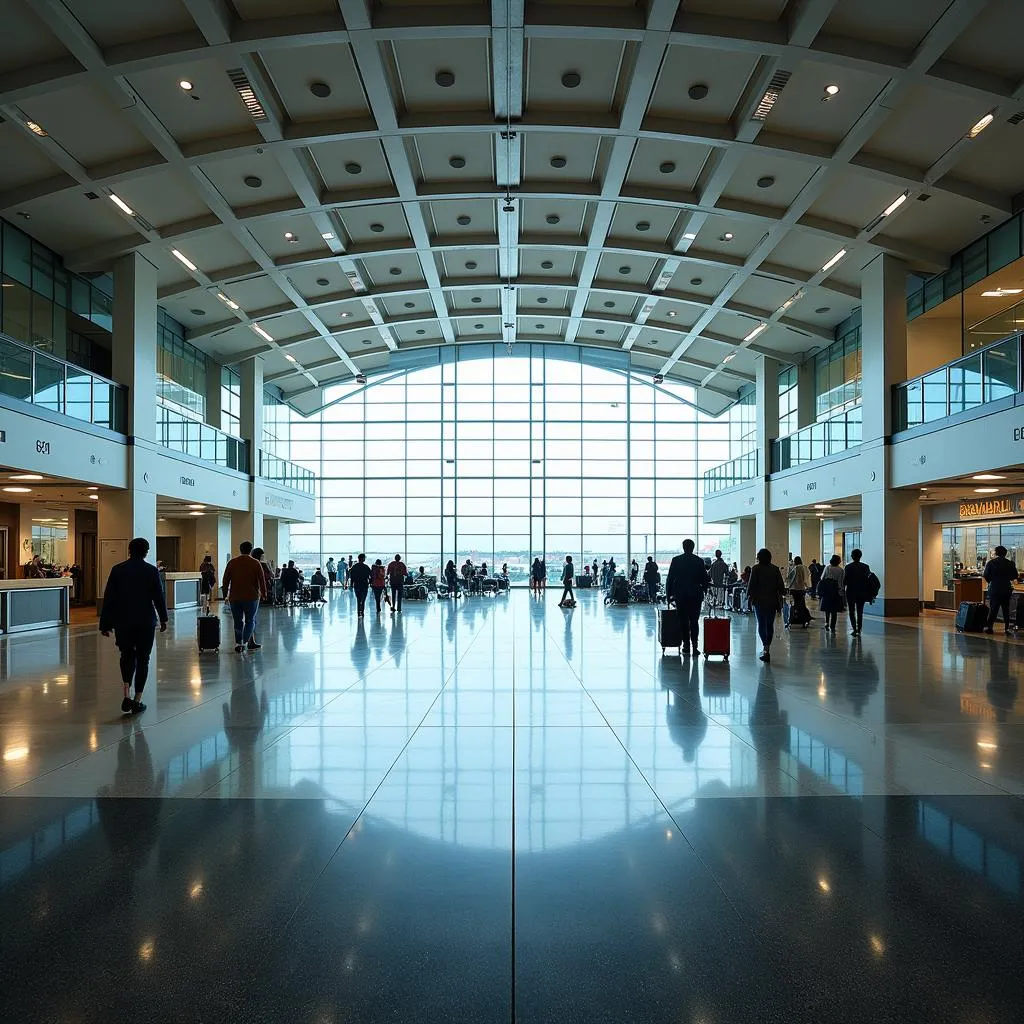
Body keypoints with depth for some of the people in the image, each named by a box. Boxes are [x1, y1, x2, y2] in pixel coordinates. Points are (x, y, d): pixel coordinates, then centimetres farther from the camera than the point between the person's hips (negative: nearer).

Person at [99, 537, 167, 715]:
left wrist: (105, 624, 5)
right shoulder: (151, 571, -6)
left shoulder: (117, 570, -1)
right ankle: (137, 700, 9)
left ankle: (127, 694, 1)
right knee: (142, 659, 8)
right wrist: (163, 618, 13)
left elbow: (109, 598, 0)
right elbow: (159, 597, -1)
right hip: (146, 622, -2)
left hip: (122, 622, 2)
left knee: (127, 655, 18)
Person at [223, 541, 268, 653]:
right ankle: (245, 642, -6)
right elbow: (262, 580, -5)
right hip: (251, 597, -2)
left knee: (238, 622, 11)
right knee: (250, 621, 7)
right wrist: (264, 593, 4)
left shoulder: (231, 563, 4)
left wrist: (225, 593, 14)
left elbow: (225, 580, 6)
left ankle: (238, 642, 5)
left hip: (234, 597, 2)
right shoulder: (255, 563, -4)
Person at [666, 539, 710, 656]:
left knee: (684, 622, 6)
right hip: (696, 595, 1)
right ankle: (694, 647, -1)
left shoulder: (676, 560, -2)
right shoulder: (699, 561, 0)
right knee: (694, 622, 5)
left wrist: (668, 594, 6)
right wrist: (705, 592, 14)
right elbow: (704, 579, 2)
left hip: (680, 595, 0)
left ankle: (686, 647, 5)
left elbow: (670, 578, -1)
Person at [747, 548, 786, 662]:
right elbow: (781, 585, 4)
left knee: (761, 624, 4)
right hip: (773, 601, 3)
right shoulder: (775, 569, 3)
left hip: (759, 601, -3)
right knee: (770, 625, 12)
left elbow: (751, 585, -7)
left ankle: (765, 647, -12)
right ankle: (767, 648, 12)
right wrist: (780, 599, 10)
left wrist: (749, 595, 7)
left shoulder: (756, 569, -6)